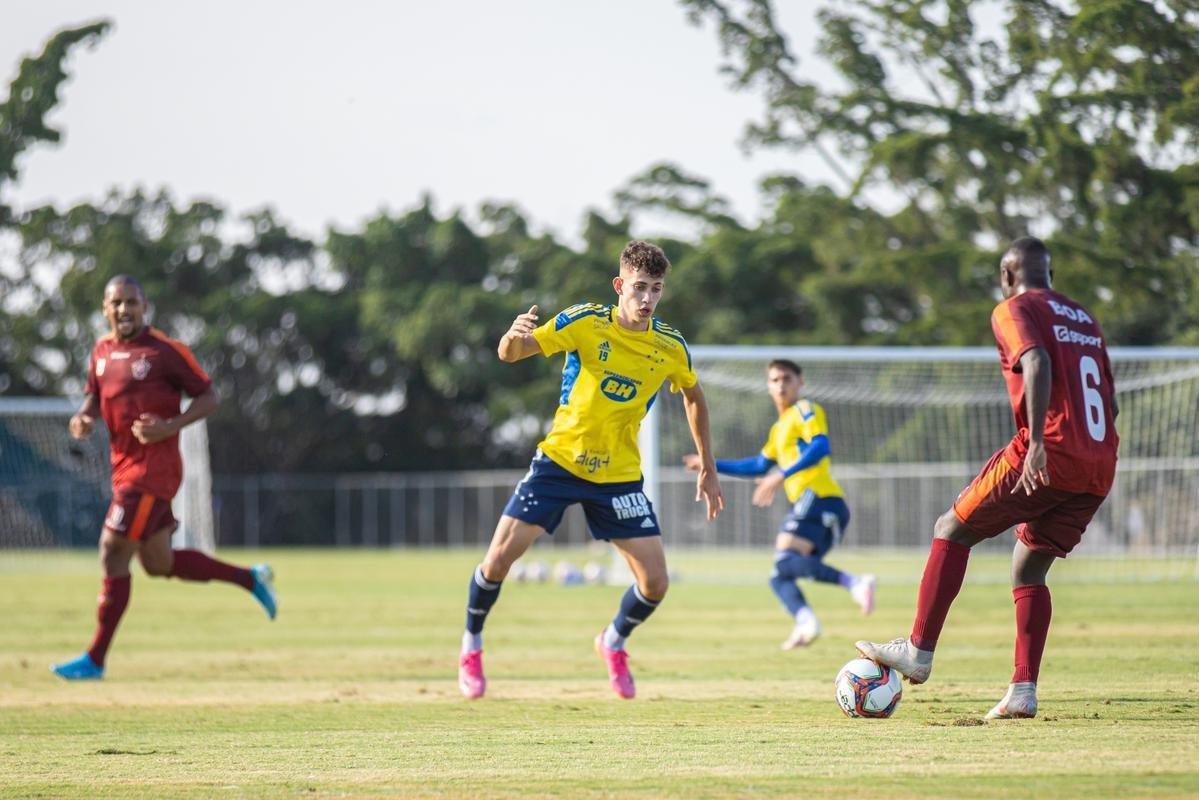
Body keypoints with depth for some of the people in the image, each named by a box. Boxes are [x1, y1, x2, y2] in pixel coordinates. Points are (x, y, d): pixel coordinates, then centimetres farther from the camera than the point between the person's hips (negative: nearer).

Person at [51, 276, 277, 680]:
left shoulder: (165, 350, -11)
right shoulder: (102, 351, 9)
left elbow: (208, 397, -6)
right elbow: (94, 396, 23)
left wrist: (170, 426, -21)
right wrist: (83, 417, 0)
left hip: (152, 470, -8)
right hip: (125, 468, 8)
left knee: (113, 555, -10)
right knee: (159, 562, 14)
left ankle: (95, 659, -3)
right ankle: (250, 578, 30)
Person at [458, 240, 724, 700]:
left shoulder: (671, 347, -4)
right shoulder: (585, 322, -13)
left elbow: (693, 398, 15)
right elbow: (510, 354, -16)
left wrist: (708, 467, 15)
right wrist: (514, 338, -41)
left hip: (620, 475, 2)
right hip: (559, 460, -2)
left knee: (655, 583, -6)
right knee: (499, 558, -11)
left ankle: (614, 643, 27)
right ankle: (471, 646, 16)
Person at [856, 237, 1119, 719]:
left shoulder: (1013, 310, 2)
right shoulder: (1084, 318, 24)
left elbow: (1037, 362, -17)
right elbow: (1110, 400, 21)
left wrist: (1037, 442, -25)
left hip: (1047, 457, -7)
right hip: (1100, 469, 7)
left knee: (952, 530, 8)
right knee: (1028, 568, 15)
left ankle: (918, 651, 3)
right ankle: (1023, 692, 4)